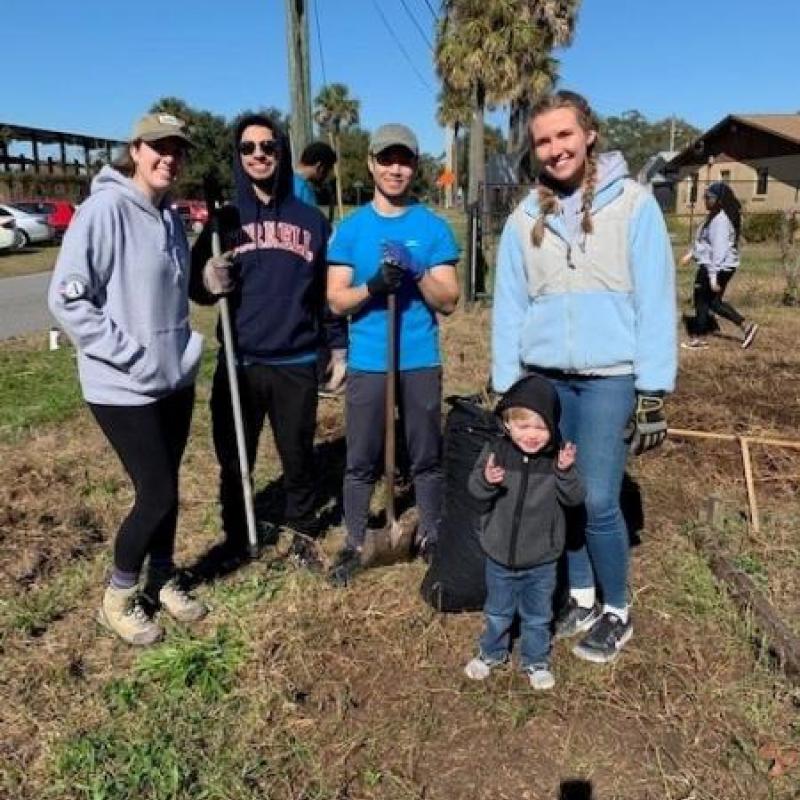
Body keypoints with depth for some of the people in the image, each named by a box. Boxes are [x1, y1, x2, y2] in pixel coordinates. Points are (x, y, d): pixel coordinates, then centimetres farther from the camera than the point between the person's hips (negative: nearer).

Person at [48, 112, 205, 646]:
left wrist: (182, 347, 7)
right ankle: (118, 597, 21)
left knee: (165, 488, 15)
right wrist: (132, 357, -20)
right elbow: (67, 299, -19)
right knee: (158, 494, -2)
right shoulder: (105, 209, -15)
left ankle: (163, 579, 35)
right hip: (125, 387, -7)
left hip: (176, 379, 7)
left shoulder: (171, 218, 9)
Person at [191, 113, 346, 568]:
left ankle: (304, 533, 30)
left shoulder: (311, 220, 6)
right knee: (234, 461, 10)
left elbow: (328, 289, 9)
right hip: (238, 364, 1)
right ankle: (236, 540, 29)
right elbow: (195, 284, 9)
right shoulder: (225, 220, 6)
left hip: (297, 364, 0)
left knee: (299, 456, 10)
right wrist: (207, 281, -15)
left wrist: (337, 346, 6)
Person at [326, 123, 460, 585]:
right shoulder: (351, 229, 4)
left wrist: (418, 274, -20)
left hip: (421, 361, 0)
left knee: (428, 457, 10)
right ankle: (355, 545, 22)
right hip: (367, 362, 0)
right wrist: (372, 287, -20)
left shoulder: (433, 227, 2)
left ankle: (432, 538, 28)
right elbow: (337, 300, -1)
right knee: (361, 461, 7)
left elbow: (449, 302, -2)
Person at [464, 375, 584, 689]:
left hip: (541, 559, 0)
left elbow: (574, 498, -13)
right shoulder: (495, 451, -13)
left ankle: (535, 661, 41)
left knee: (537, 616, 19)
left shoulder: (558, 456, -13)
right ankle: (492, 652, 46)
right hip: (500, 554, 1)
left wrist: (565, 472, -30)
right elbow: (474, 489, -8)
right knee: (497, 612, 22)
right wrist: (486, 480, -30)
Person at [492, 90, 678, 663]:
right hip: (544, 378, 4)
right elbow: (509, 308, 7)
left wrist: (653, 392, -10)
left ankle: (617, 612, 19)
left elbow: (655, 301, -6)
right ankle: (582, 597, 31)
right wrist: (504, 389, 5)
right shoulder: (525, 218, 7)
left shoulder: (633, 204, -3)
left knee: (598, 501, -5)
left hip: (610, 378, -4)